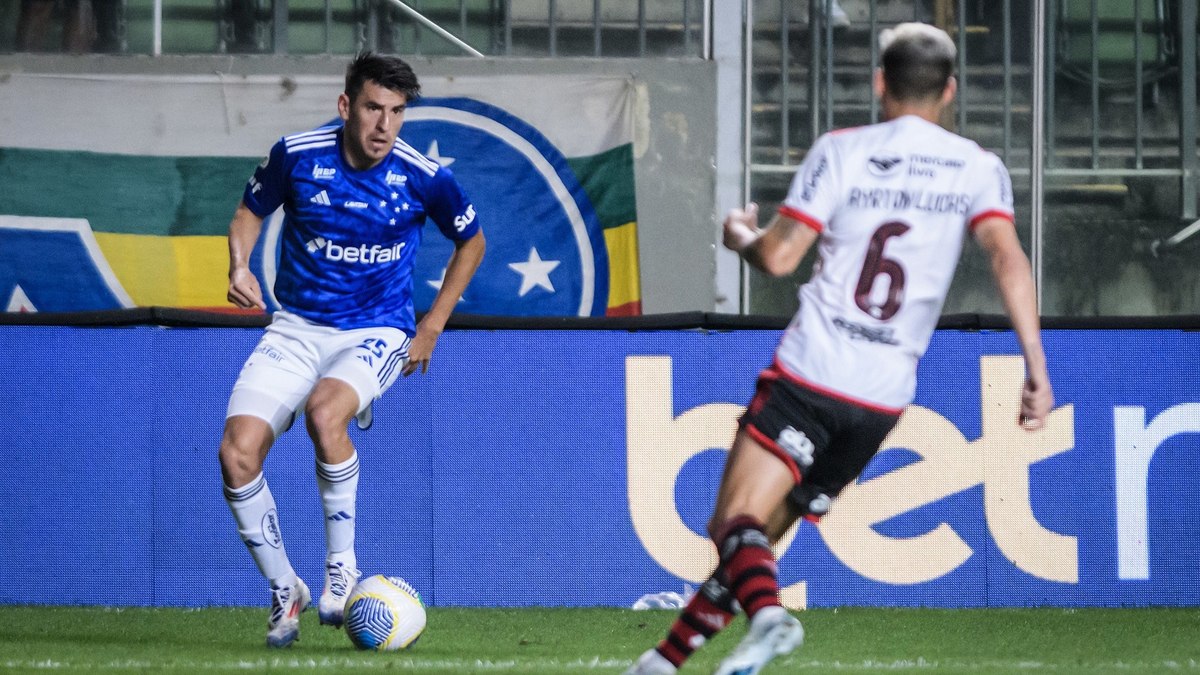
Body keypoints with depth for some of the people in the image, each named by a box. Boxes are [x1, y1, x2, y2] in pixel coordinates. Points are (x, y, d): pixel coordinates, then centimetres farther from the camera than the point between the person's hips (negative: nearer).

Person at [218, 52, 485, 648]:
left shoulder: (423, 177, -10)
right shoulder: (296, 155, -8)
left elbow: (471, 242, 10)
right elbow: (250, 210, 12)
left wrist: (432, 326, 6)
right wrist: (239, 266, -8)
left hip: (377, 332, -3)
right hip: (297, 326, 3)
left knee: (325, 412, -36)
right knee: (237, 452, -17)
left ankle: (342, 567, -16)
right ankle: (284, 592, 4)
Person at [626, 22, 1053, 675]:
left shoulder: (842, 152, 0)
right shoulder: (978, 169, 7)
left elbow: (778, 256, -4)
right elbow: (1008, 259, -7)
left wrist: (738, 234, 19)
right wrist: (1036, 369, -10)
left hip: (810, 372, -4)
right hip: (885, 397, 4)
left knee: (737, 523, -12)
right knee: (758, 534, 15)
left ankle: (767, 614, -42)